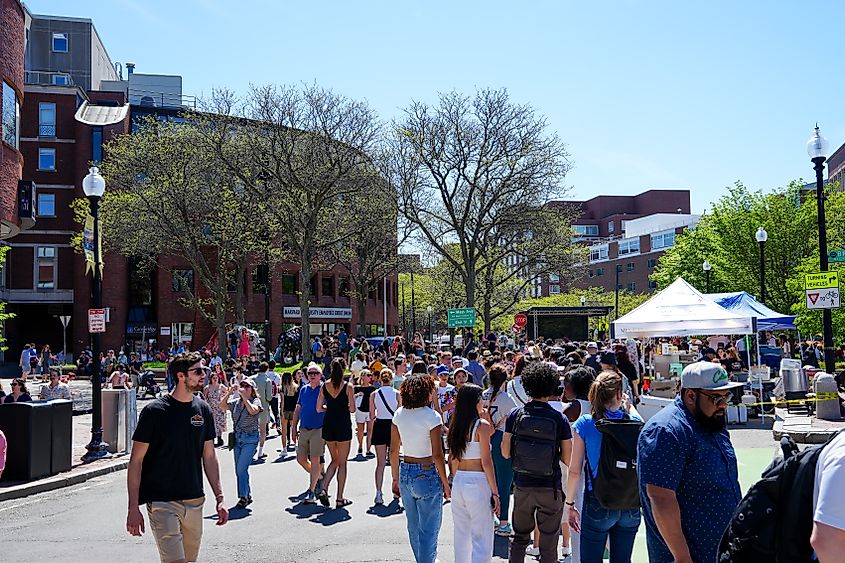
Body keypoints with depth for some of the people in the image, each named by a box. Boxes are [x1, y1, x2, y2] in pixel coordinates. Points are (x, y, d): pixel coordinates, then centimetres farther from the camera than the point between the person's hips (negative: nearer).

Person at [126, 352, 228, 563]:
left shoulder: (203, 409, 6)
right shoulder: (155, 411, -9)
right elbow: (136, 461, -7)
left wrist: (219, 498, 5)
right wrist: (133, 508, -11)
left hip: (195, 503, 5)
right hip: (162, 503, -5)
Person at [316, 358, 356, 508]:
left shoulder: (325, 386, 1)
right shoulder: (348, 387, -9)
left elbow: (319, 408, 3)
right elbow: (352, 409, -11)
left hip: (328, 425, 4)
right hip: (343, 425, -4)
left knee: (335, 460, 19)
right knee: (342, 463, 6)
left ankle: (324, 490, 1)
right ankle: (339, 498, 9)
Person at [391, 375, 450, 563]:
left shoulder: (399, 415, 1)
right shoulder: (431, 416, -16)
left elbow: (394, 451, 7)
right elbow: (437, 455, -16)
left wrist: (396, 479, 16)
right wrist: (446, 484, -7)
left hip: (405, 473, 7)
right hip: (427, 476, -6)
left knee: (413, 527, 21)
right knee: (429, 530, 4)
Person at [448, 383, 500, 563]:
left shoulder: (455, 425, 7)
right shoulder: (482, 425, -10)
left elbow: (453, 458, 7)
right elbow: (486, 462, -12)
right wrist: (495, 492, -8)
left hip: (458, 482, 6)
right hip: (478, 483, -6)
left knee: (461, 536, 16)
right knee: (481, 539, 1)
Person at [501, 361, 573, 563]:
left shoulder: (515, 415, -6)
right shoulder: (559, 419, -10)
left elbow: (505, 453, -3)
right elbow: (568, 459, -8)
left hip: (522, 486, 2)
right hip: (551, 488, -2)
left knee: (520, 538, 19)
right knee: (549, 545, 11)